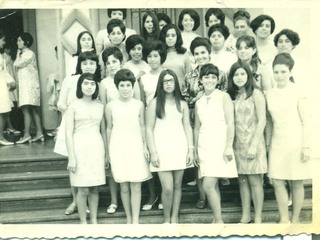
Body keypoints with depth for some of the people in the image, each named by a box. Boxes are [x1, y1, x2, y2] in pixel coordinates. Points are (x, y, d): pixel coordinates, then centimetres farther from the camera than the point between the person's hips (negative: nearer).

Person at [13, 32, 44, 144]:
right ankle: (39, 132, 5)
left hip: (29, 84, -9)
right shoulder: (23, 54, 21)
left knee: (26, 109, -13)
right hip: (24, 84, 9)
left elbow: (17, 64, -12)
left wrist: (18, 53, -1)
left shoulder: (30, 54, -6)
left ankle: (27, 134, -15)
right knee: (34, 109, 5)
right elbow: (17, 65, 14)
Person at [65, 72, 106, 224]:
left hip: (97, 147, 3)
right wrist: (71, 157, -10)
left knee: (95, 188, 7)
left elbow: (103, 131, 12)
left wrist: (106, 154, 10)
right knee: (83, 189, -1)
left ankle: (94, 220, 20)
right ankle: (83, 222, 13)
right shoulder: (74, 106, -2)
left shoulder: (100, 106, 9)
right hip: (80, 147, -3)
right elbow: (68, 133, -5)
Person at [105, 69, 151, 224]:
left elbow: (142, 126, 6)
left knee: (136, 186, -1)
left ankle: (135, 220, 7)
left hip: (136, 147, 0)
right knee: (124, 187, 6)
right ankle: (128, 218, 19)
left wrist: (145, 146, 3)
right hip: (118, 148, 0)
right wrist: (108, 151, 6)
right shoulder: (110, 106, -1)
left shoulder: (139, 104, 0)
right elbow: (109, 129, 5)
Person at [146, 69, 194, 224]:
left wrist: (190, 149, 1)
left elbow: (187, 128, 10)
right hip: (162, 148, -3)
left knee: (177, 185, 7)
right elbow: (149, 129, -1)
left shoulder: (182, 104, 11)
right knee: (167, 188, -7)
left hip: (180, 147, 3)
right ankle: (166, 219, 14)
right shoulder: (155, 103, 2)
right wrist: (153, 152, -8)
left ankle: (175, 218, 20)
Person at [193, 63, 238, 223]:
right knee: (213, 186, 9)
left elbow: (230, 123, -7)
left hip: (220, 146, -5)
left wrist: (229, 146, -14)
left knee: (208, 186, -13)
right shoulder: (199, 103, 13)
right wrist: (195, 150, 15)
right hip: (204, 148, 5)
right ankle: (216, 220, 18)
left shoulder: (224, 97, -2)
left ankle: (219, 220, 1)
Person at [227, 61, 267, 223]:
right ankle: (245, 216, 17)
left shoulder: (256, 93, -5)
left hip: (253, 142, -5)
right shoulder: (231, 95, 9)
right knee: (242, 180, 8)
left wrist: (254, 145, -14)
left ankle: (258, 218, 7)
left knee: (254, 180, -2)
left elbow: (262, 121, -10)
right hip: (237, 143, 5)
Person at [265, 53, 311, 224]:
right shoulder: (269, 94, 5)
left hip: (295, 142, -3)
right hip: (277, 144, 4)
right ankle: (284, 219, 15)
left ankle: (295, 219, 20)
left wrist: (306, 146, -8)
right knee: (277, 182, 2)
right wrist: (268, 142, 9)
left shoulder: (298, 92, -6)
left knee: (296, 183, 6)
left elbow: (306, 121, -6)